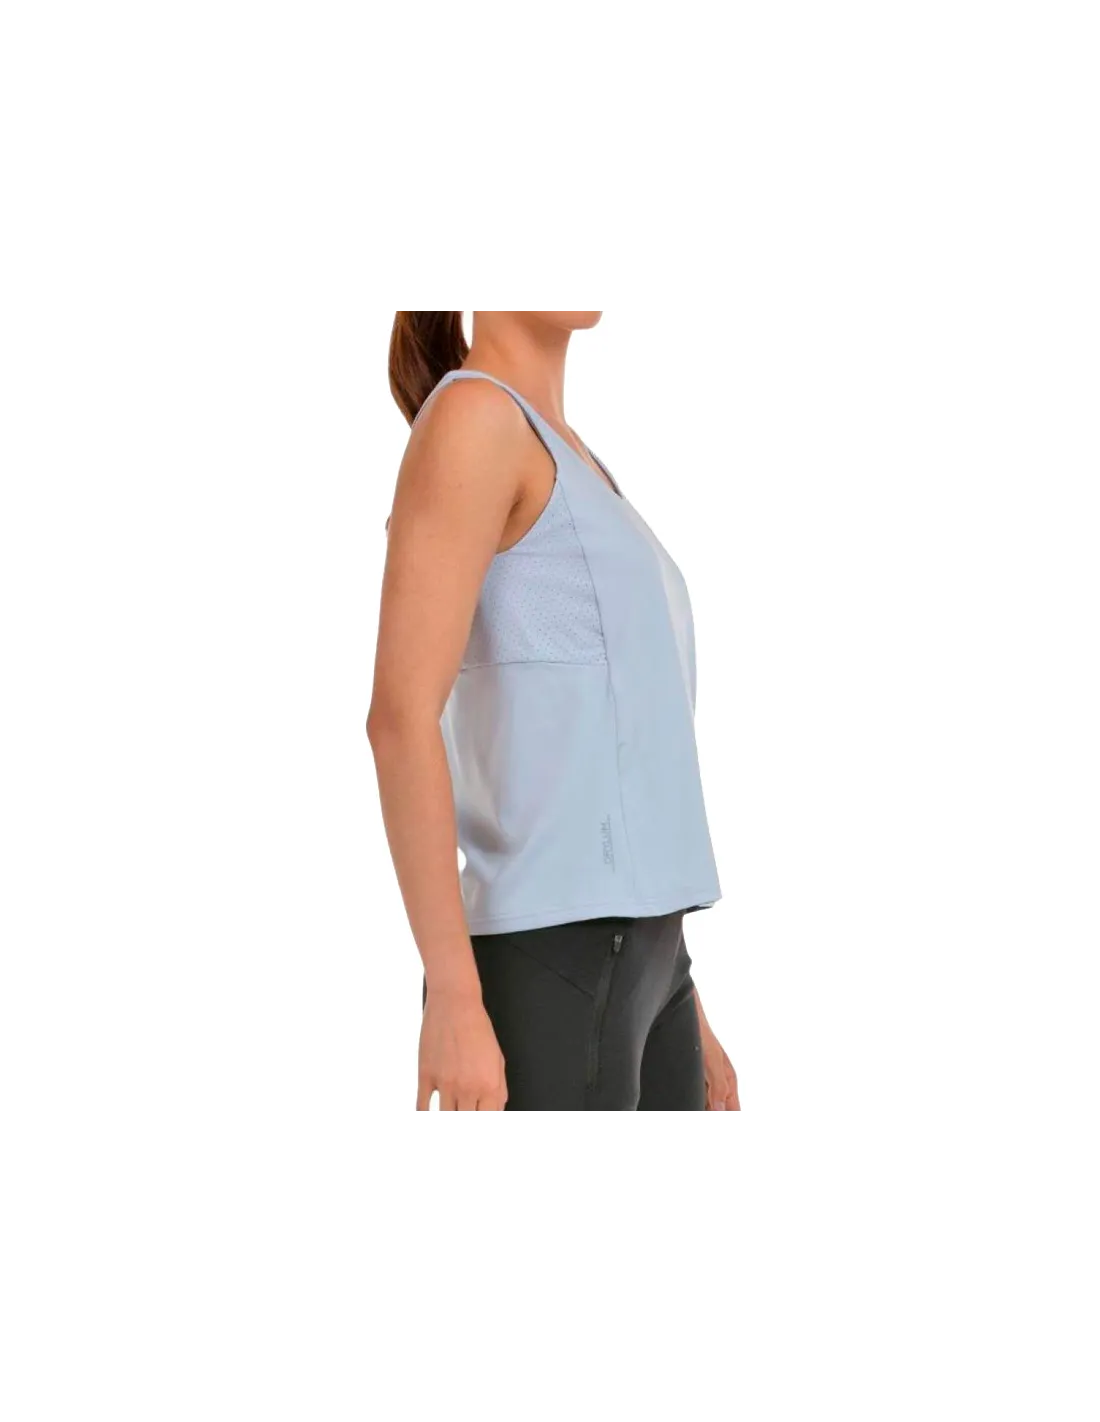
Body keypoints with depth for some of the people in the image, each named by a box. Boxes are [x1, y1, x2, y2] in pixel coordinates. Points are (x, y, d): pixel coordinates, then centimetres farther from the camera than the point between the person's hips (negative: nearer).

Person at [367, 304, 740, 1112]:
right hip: (548, 970, -10)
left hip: (626, 959, 10)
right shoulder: (470, 416, -9)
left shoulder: (567, 465, 22)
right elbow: (401, 715, -18)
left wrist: (676, 1012, 22)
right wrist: (454, 1002, -23)